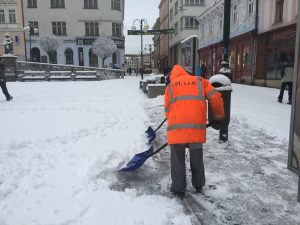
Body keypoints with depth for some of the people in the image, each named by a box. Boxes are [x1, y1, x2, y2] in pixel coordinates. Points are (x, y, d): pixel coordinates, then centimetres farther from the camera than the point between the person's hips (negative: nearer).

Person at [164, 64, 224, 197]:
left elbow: (167, 111, 12)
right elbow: (215, 98, 6)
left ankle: (179, 188, 21)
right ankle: (199, 186, 33)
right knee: (197, 159, 18)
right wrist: (219, 116, 18)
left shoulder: (170, 86, 16)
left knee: (178, 160, 12)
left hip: (176, 128, -1)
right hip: (197, 127, 1)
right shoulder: (200, 81, 17)